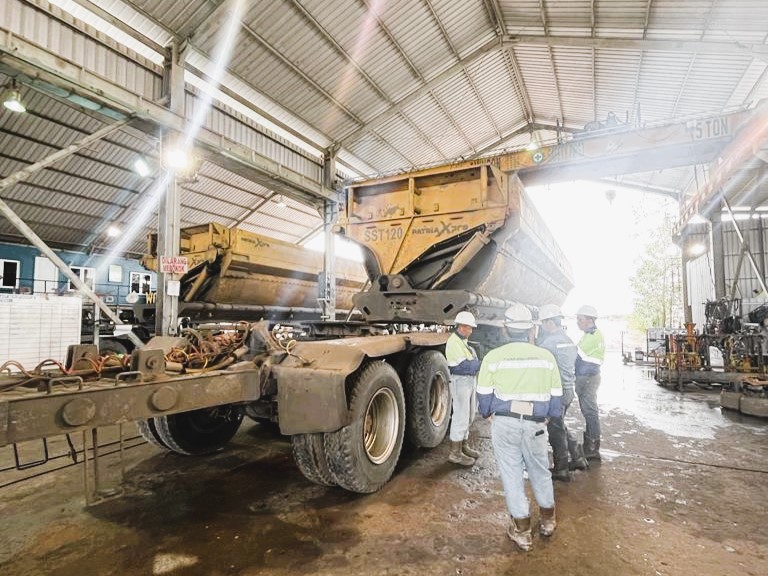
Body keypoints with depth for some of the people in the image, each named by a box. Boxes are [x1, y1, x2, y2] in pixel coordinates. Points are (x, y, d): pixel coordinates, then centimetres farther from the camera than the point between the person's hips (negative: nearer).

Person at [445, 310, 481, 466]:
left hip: (470, 380, 10)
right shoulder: (453, 342, -17)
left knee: (468, 416, 18)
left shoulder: (463, 341, 13)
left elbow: (473, 360, 12)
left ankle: (464, 446, 32)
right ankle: (455, 453, 6)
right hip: (460, 381, -10)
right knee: (461, 417, -4)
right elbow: (465, 365, -22)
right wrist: (480, 364, -7)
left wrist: (474, 364, -8)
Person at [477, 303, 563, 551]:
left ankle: (522, 531, 24)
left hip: (505, 423, -2)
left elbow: (484, 398, -4)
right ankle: (548, 521, 43)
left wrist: (488, 415, 16)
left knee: (512, 474, 13)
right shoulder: (546, 357, -3)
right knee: (540, 471, 23)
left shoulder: (493, 357, -10)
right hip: (535, 424, 3)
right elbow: (556, 398, 4)